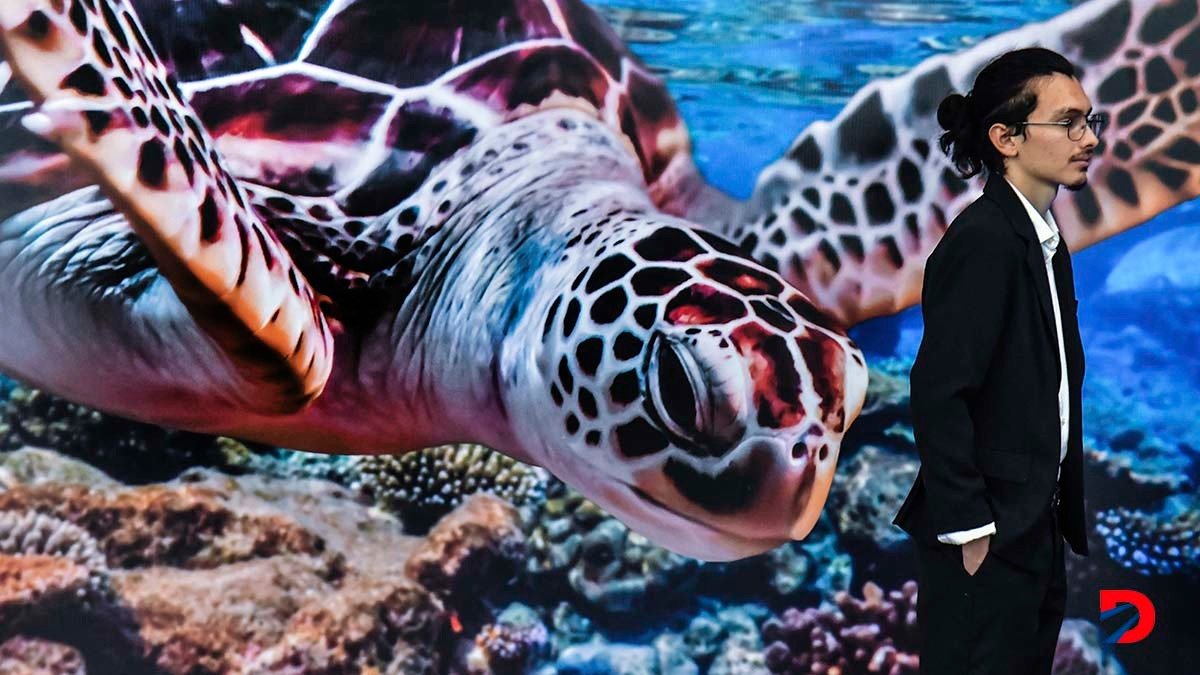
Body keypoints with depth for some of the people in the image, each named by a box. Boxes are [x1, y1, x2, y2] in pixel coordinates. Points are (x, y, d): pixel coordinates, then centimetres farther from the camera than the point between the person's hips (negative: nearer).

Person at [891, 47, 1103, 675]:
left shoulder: (1043, 237, 10)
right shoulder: (983, 240, -18)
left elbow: (1048, 382, 11)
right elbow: (937, 394, -23)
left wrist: (1061, 514, 10)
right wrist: (969, 529, -19)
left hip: (1035, 528, 9)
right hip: (990, 539, -9)